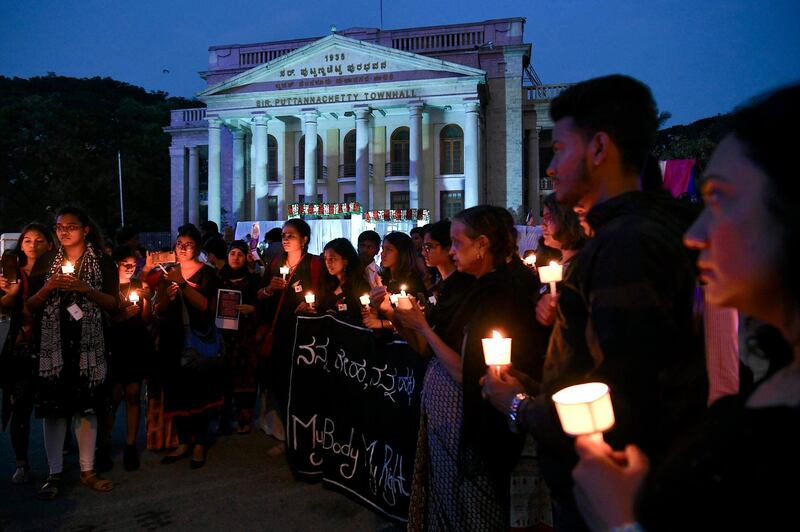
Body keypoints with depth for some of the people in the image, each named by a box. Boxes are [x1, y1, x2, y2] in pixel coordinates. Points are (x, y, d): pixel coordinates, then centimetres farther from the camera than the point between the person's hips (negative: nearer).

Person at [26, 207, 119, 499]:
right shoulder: (47, 263, 11)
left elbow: (113, 303, -1)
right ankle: (54, 472, 11)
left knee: (87, 407, 4)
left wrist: (84, 288, -14)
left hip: (89, 343, -1)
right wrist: (49, 287, -9)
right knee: (54, 408, 1)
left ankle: (87, 470, 14)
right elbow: (30, 305, 9)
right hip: (52, 343, 1)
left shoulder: (103, 262, 5)